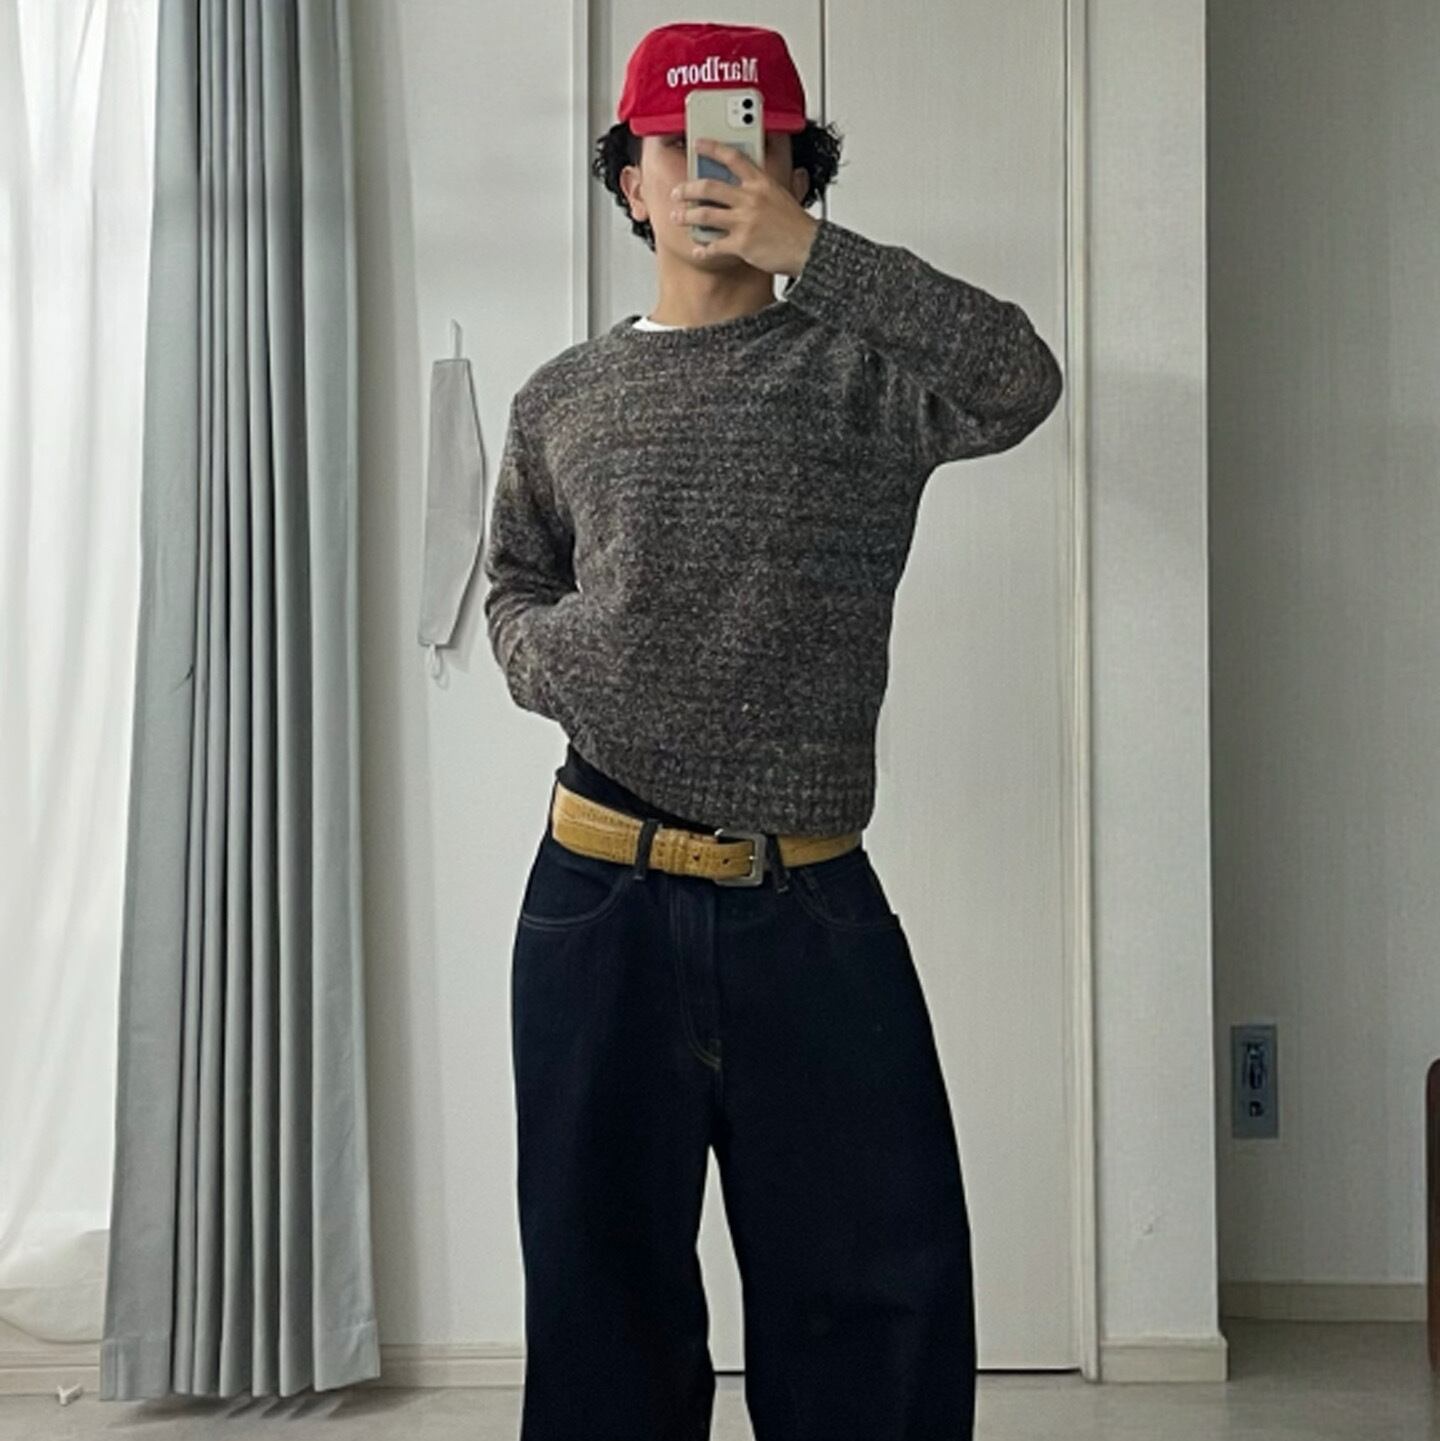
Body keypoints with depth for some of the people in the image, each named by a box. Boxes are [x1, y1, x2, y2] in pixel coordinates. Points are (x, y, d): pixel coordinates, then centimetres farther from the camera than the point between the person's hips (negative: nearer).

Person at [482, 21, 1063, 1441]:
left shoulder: (862, 369, 2)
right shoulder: (563, 399, 9)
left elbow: (1019, 380, -18)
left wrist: (808, 249, -20)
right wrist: (550, 655, -1)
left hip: (815, 901, -1)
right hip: (604, 898, 2)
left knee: (881, 1278, 8)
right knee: (605, 1282, 13)